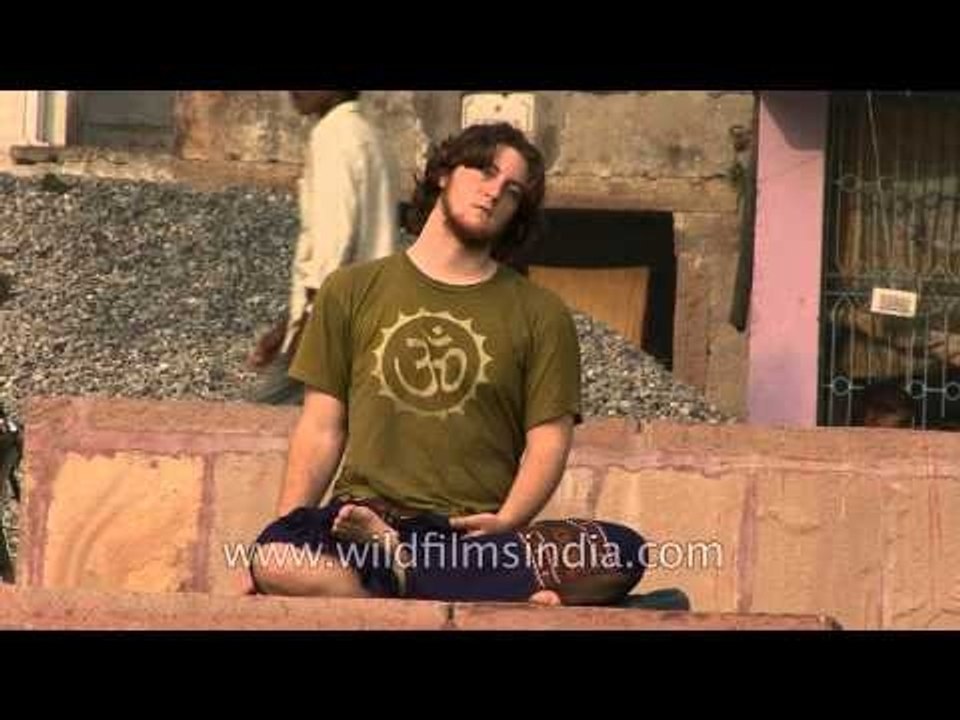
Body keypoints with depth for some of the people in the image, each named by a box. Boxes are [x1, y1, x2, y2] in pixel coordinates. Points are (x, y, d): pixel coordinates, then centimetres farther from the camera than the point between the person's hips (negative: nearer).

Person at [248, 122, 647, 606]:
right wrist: (282, 537, -1)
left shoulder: (540, 315, 14)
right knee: (278, 561, -36)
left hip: (475, 532, 0)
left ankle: (393, 559, -27)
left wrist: (507, 521, -13)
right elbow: (322, 429, 13)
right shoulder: (352, 292, 17)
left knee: (621, 552, -30)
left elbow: (548, 442, 7)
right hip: (366, 511, 0)